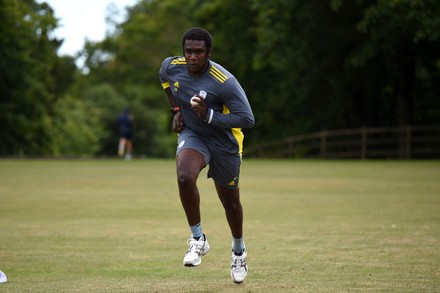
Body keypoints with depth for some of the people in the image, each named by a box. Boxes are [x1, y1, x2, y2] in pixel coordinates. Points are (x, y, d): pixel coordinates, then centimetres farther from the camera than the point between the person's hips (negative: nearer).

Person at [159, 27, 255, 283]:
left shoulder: (225, 82, -28)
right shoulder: (171, 66, -12)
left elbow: (247, 119, -25)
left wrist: (209, 116, -33)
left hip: (225, 144, -2)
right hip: (192, 135, 2)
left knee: (230, 202, 10)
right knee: (185, 177, -30)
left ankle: (239, 250, 39)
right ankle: (198, 239, -13)